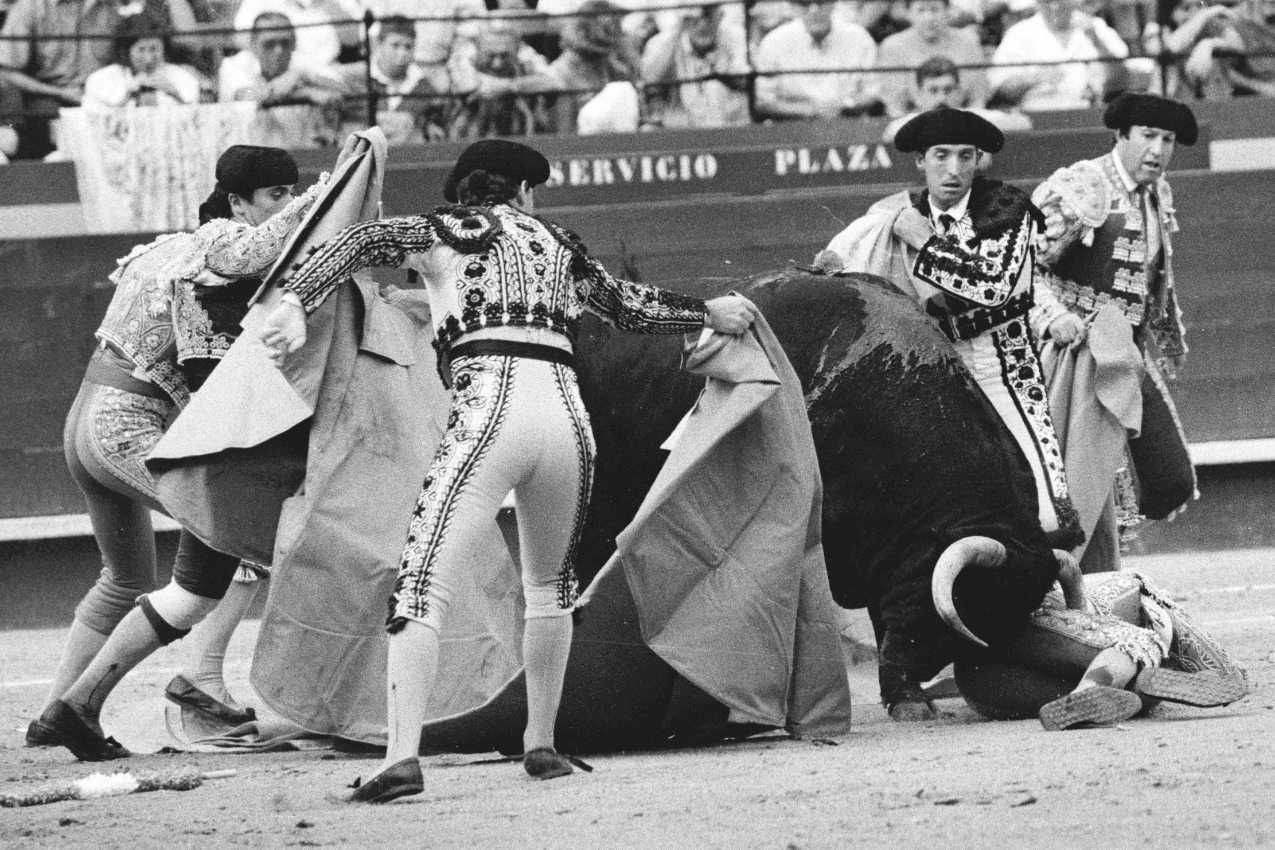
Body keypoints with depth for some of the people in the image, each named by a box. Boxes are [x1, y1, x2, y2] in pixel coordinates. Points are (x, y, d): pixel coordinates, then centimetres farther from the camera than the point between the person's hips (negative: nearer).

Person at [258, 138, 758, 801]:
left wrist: (296, 303, -13)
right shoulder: (557, 243, 25)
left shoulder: (450, 229, 14)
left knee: (423, 588, -10)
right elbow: (630, 306, 38)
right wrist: (709, 313, 55)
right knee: (550, 588, 26)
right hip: (568, 416, 4)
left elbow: (363, 241, -2)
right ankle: (541, 743, 28)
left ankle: (403, 754, -25)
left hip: (489, 414, -4)